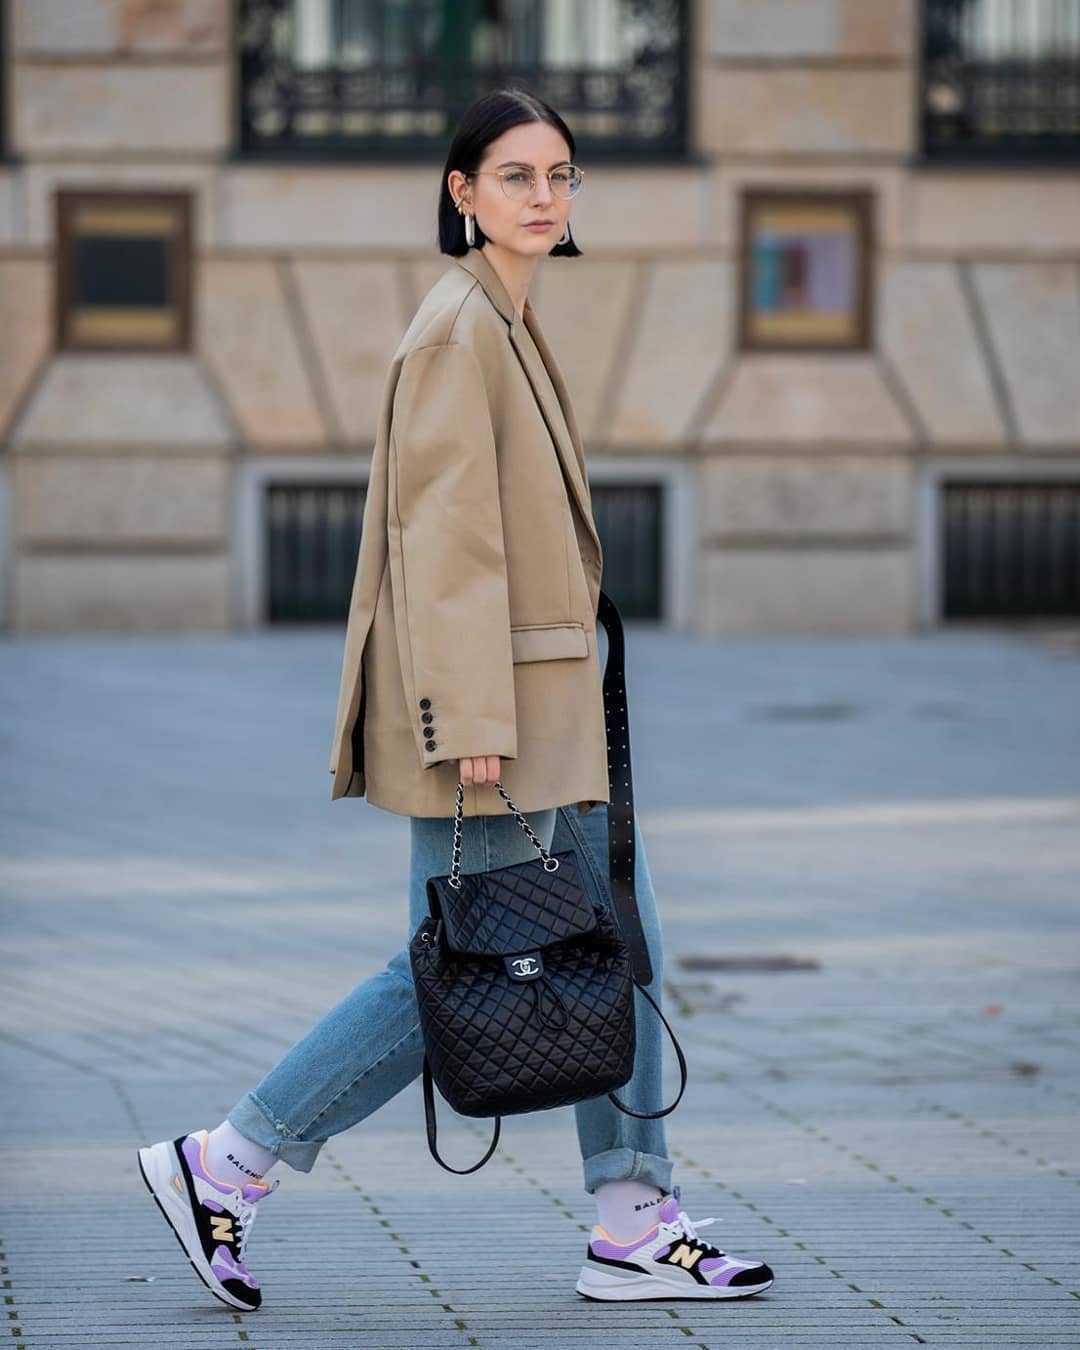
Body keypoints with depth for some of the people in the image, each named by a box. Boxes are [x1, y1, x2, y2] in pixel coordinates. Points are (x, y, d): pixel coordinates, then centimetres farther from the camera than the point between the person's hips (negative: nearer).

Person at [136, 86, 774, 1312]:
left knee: (622, 950, 8)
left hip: (549, 704, 10)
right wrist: (470, 718, -22)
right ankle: (221, 1165, 4)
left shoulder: (504, 323, 17)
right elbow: (442, 531, -18)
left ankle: (634, 1228, 11)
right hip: (491, 703, -10)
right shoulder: (457, 328, -13)